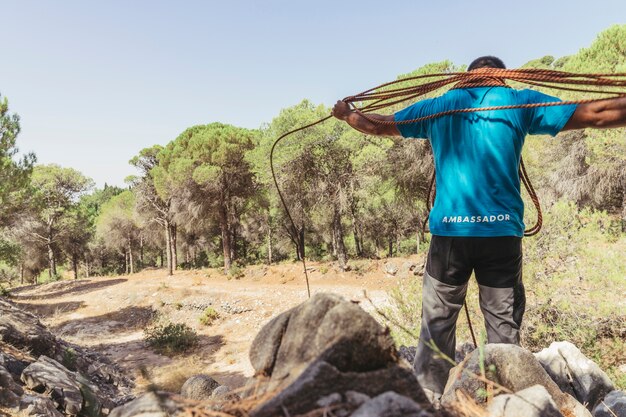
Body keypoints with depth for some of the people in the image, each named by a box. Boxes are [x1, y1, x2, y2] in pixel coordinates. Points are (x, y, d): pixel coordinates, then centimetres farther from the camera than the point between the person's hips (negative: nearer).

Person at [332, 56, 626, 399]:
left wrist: (346, 115, 39)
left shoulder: (435, 107, 11)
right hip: (502, 232, -1)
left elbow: (376, 126, 21)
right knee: (504, 324, 9)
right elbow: (596, 113, 6)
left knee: (437, 323, 9)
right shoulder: (518, 101, 6)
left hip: (448, 231, 1)